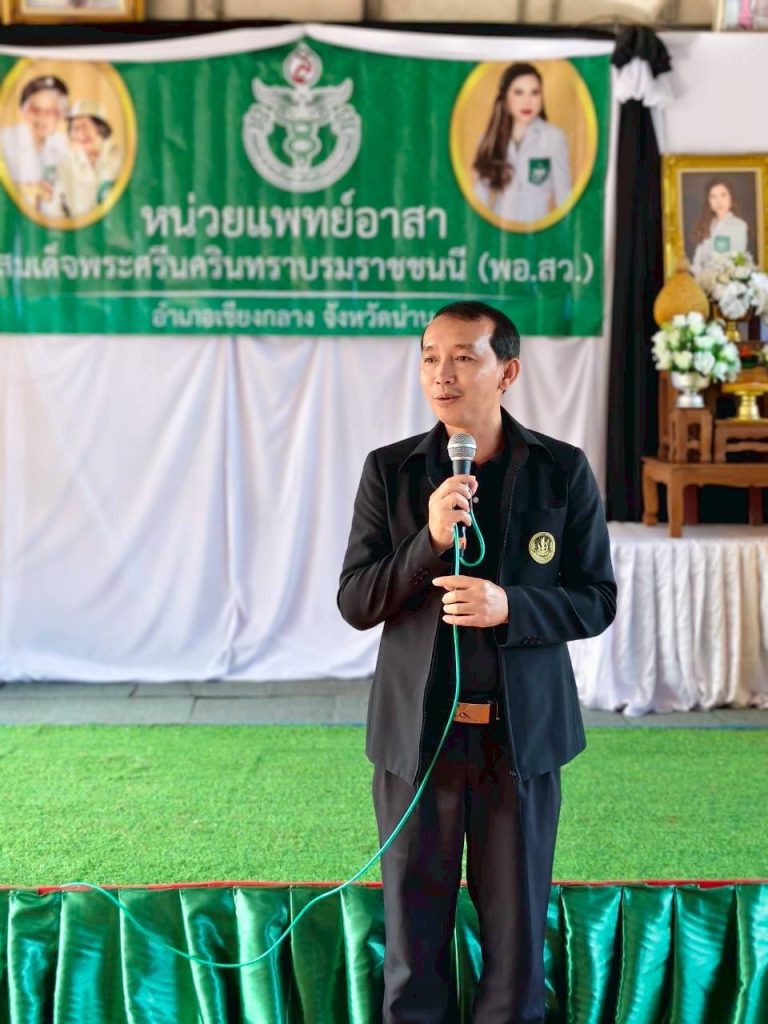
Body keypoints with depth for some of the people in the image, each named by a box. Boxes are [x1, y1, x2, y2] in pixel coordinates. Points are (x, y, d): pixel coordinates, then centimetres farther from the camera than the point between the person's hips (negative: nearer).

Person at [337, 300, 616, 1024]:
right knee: (413, 920, 12)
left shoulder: (563, 470, -2)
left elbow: (597, 599, -1)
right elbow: (354, 603, -3)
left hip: (522, 732, -1)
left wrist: (509, 607, -19)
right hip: (417, 728, 1)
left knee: (517, 920, 11)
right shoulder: (390, 469, 0)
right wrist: (430, 540, -19)